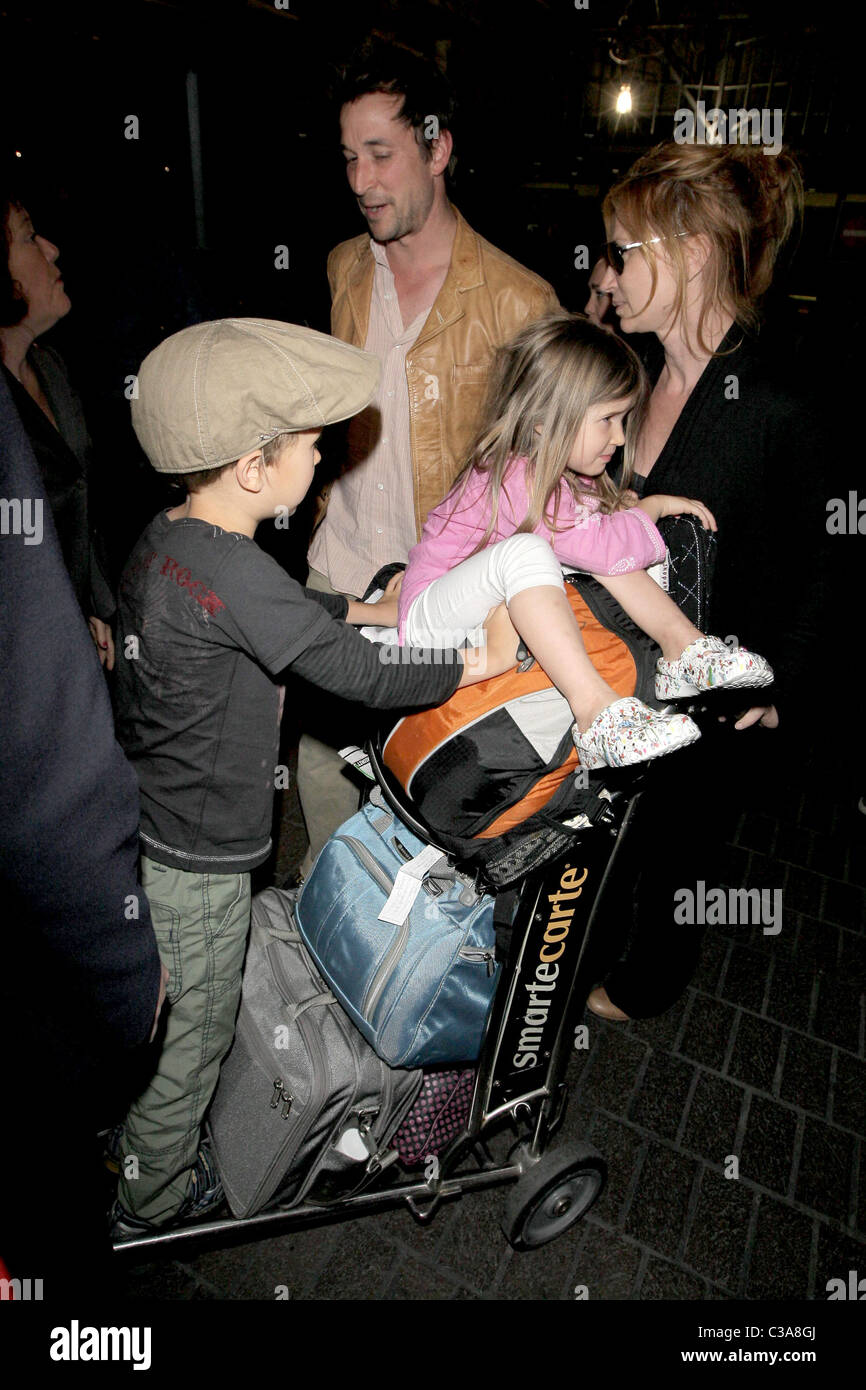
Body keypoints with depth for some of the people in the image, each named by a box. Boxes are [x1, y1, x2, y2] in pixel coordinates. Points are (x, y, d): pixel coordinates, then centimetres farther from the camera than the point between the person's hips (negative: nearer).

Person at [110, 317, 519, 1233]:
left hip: (140, 827, 8)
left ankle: (130, 1140, 57)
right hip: (196, 859, -8)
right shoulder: (233, 572, -30)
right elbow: (360, 676, -24)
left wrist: (369, 608, 17)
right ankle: (151, 1208, 44)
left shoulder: (163, 539, -2)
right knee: (187, 1041, 18)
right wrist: (479, 662, -11)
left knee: (155, 1020, 31)